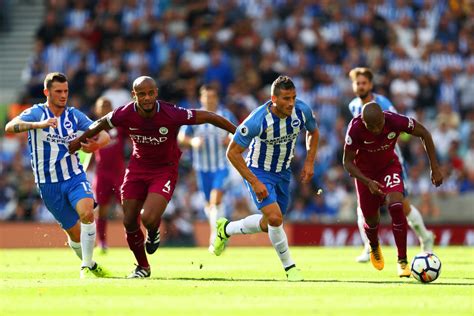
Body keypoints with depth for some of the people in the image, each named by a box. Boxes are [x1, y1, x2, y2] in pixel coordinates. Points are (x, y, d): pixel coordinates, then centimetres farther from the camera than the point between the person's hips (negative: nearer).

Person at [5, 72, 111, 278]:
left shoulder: (74, 115, 4)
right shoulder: (36, 113, -6)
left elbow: (104, 135, 2)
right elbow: (10, 127, -24)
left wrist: (96, 144, -23)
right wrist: (39, 125, -41)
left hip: (74, 176, 2)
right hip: (48, 183, -2)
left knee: (87, 213, -26)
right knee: (74, 232, 1)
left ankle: (88, 266, -16)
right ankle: (87, 264, 28)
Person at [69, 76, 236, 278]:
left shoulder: (171, 114, -26)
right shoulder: (125, 114, -16)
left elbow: (207, 117, -15)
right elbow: (101, 124, 5)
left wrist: (237, 132, -8)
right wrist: (79, 140, 19)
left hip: (165, 170, -4)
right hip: (137, 168, 4)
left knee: (148, 219, -24)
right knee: (129, 223, 3)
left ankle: (154, 232, 17)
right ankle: (142, 267, 28)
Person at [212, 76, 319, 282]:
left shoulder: (302, 111, -18)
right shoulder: (258, 120, -31)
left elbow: (313, 132, 7)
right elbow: (233, 152, -23)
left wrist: (309, 162, -4)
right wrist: (254, 182, -25)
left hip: (283, 172, 6)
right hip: (259, 172, -6)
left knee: (269, 225, 14)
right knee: (275, 218, -24)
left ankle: (226, 229, 40)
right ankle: (289, 266, -4)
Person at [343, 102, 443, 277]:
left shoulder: (394, 121, -31)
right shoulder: (355, 129, -33)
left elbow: (424, 134, -13)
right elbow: (348, 162, -20)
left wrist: (435, 168, -13)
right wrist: (368, 183, -34)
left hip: (389, 166, 0)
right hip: (365, 173, 0)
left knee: (396, 206, -25)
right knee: (371, 221, 6)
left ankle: (402, 261, -14)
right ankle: (374, 248, 45)